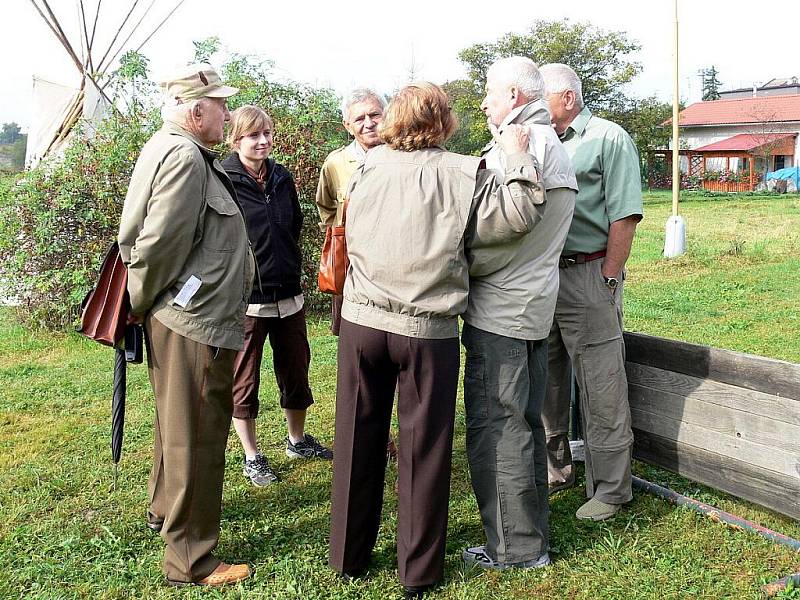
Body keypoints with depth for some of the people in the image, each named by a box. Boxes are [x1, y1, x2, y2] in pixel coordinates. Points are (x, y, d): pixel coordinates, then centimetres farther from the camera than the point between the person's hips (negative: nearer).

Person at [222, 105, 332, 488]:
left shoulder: (282, 178, 7)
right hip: (245, 298, -6)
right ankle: (252, 457, 23)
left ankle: (297, 441, 36)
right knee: (244, 381, 8)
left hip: (289, 294, 6)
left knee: (295, 371, 16)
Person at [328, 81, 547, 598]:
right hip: (428, 330, -3)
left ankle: (349, 556, 28)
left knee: (359, 441, 14)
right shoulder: (463, 175, -8)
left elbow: (354, 236, 12)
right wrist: (517, 153, -4)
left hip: (362, 321, 3)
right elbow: (520, 213, -14)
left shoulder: (369, 167, 3)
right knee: (423, 449, 8)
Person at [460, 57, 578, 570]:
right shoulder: (557, 148, 18)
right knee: (526, 422, 16)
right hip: (537, 304, 10)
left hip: (499, 311, -10)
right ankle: (533, 534, 26)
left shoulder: (514, 147, -14)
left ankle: (515, 548, 8)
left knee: (496, 427, -1)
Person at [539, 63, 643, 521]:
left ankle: (611, 488, 10)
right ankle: (555, 469, 29)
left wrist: (608, 280, -14)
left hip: (588, 274, -6)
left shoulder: (609, 138, -3)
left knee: (602, 390, -1)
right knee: (547, 382, 14)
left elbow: (625, 214, -10)